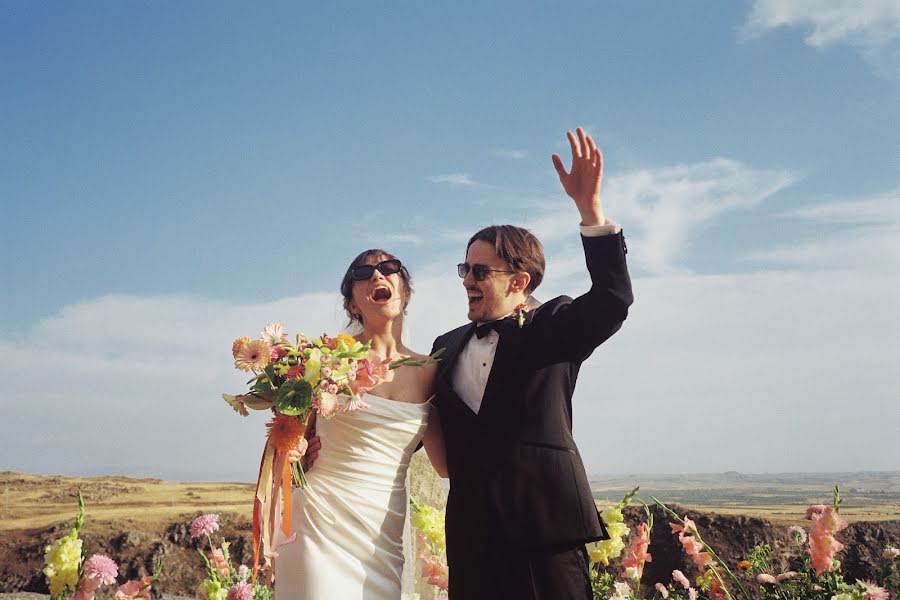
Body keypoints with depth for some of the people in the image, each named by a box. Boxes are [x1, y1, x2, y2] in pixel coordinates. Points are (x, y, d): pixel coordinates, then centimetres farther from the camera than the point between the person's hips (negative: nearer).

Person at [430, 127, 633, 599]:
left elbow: (613, 298, -15)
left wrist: (590, 207, -24)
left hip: (545, 519, -4)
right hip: (471, 529, 5)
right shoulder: (448, 346, 17)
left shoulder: (554, 328, 3)